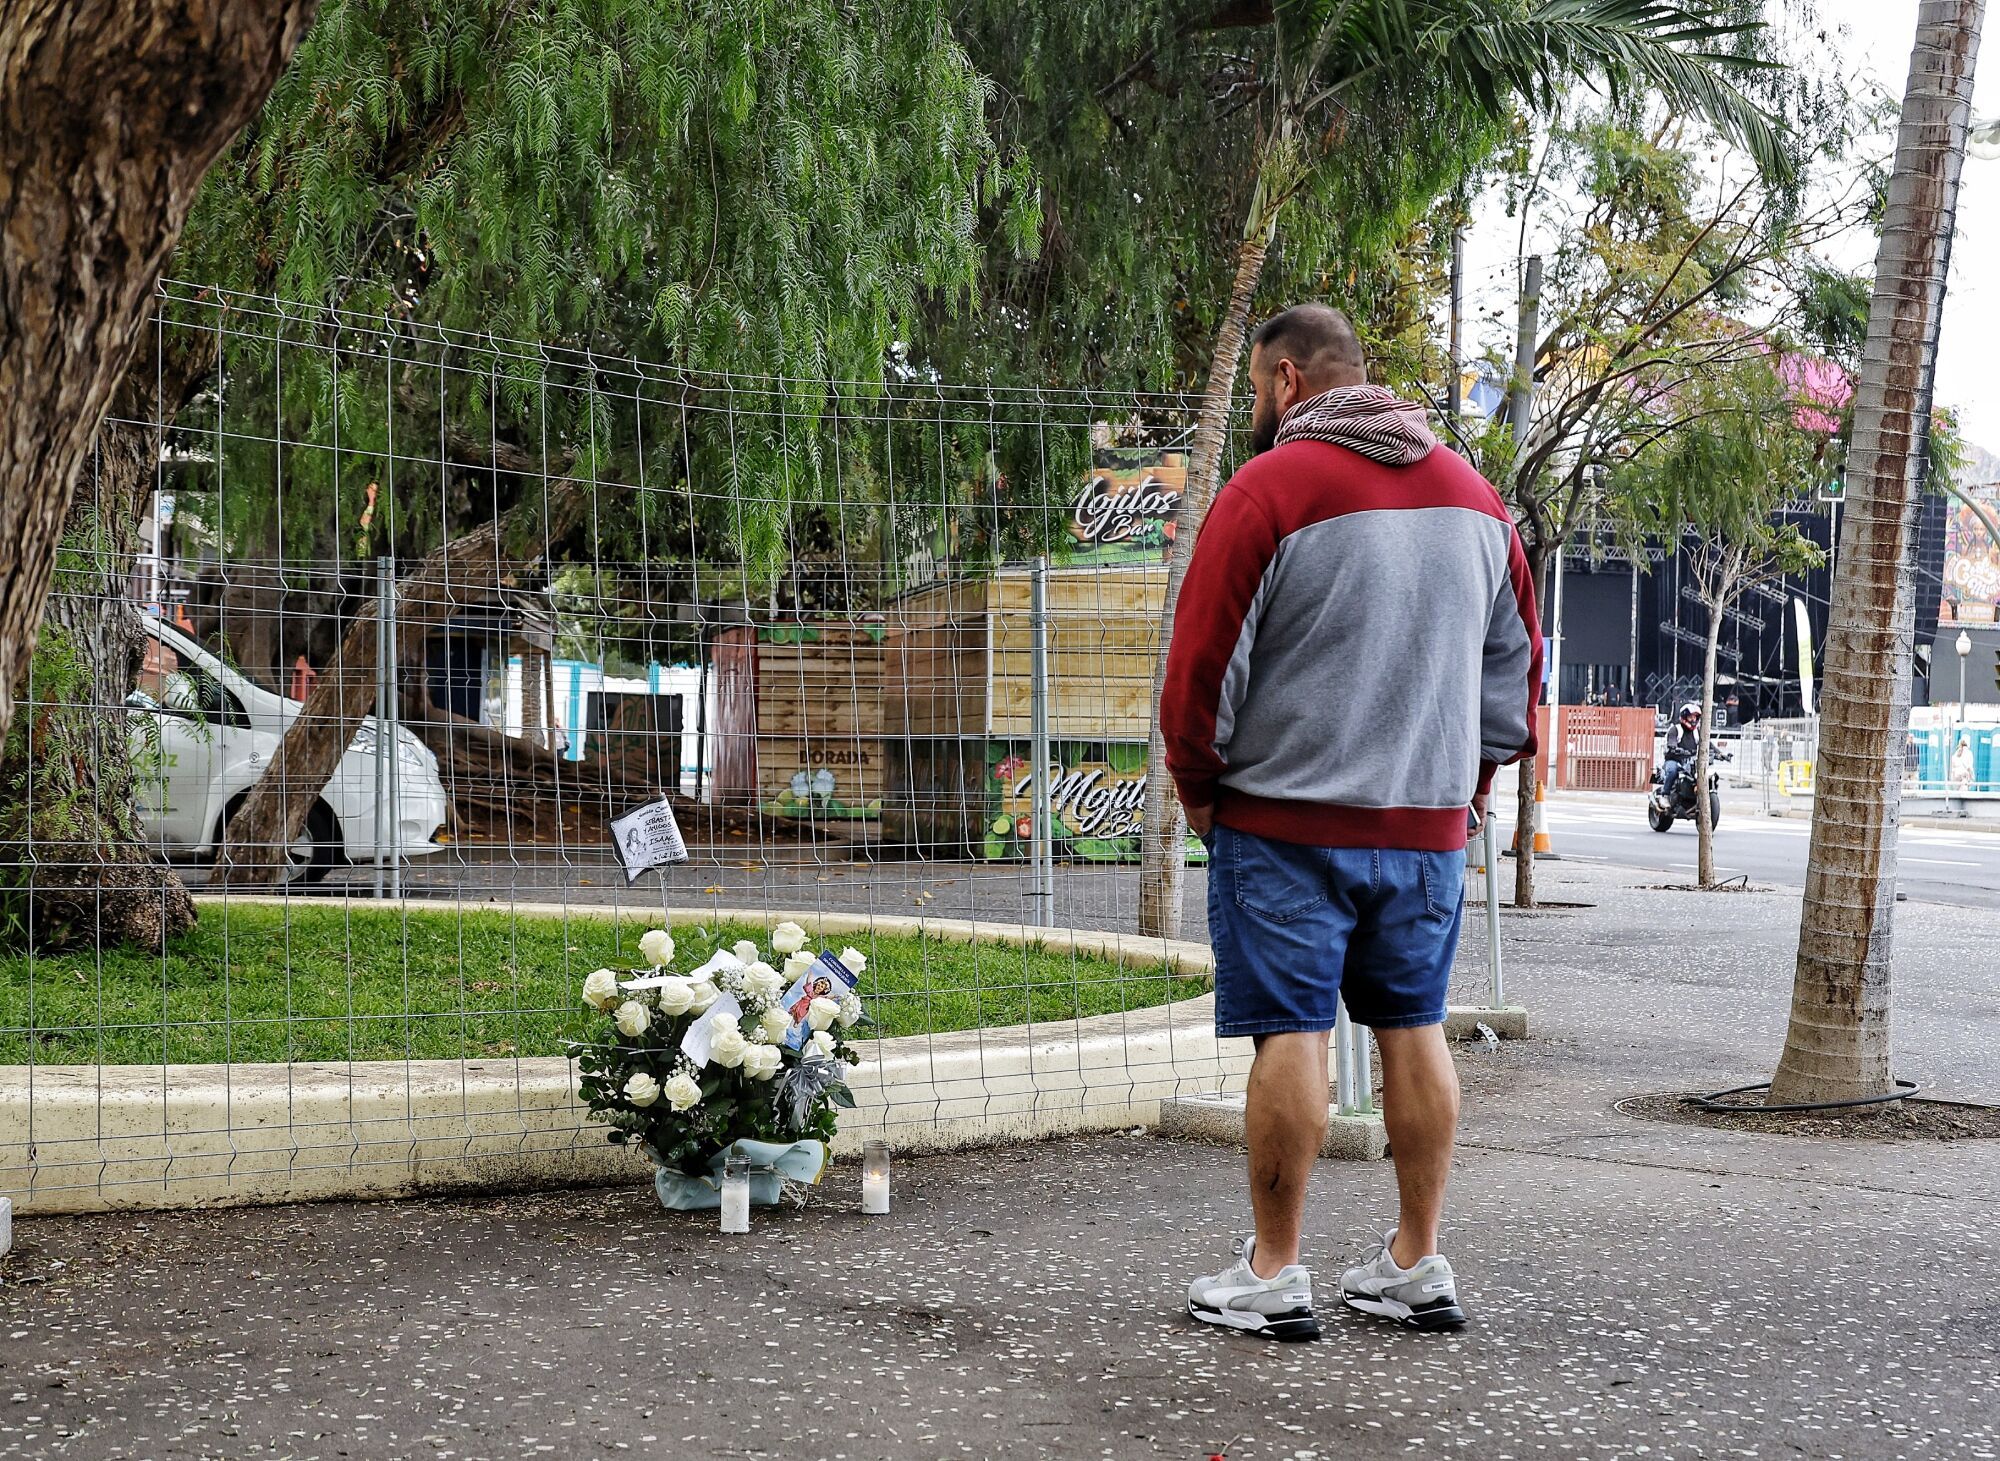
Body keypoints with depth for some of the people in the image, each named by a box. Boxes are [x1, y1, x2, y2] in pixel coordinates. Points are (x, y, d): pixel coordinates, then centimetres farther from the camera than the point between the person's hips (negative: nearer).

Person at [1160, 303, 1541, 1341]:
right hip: (1429, 823, 6)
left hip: (1288, 823, -6)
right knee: (1415, 1030, 11)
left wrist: (1200, 791, 3)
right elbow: (1516, 662, 16)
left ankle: (1272, 1273, 3)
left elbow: (1201, 670, -10)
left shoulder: (1268, 489, -10)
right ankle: (1417, 1265, 16)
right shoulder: (1474, 493, 11)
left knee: (1291, 1036, -2)